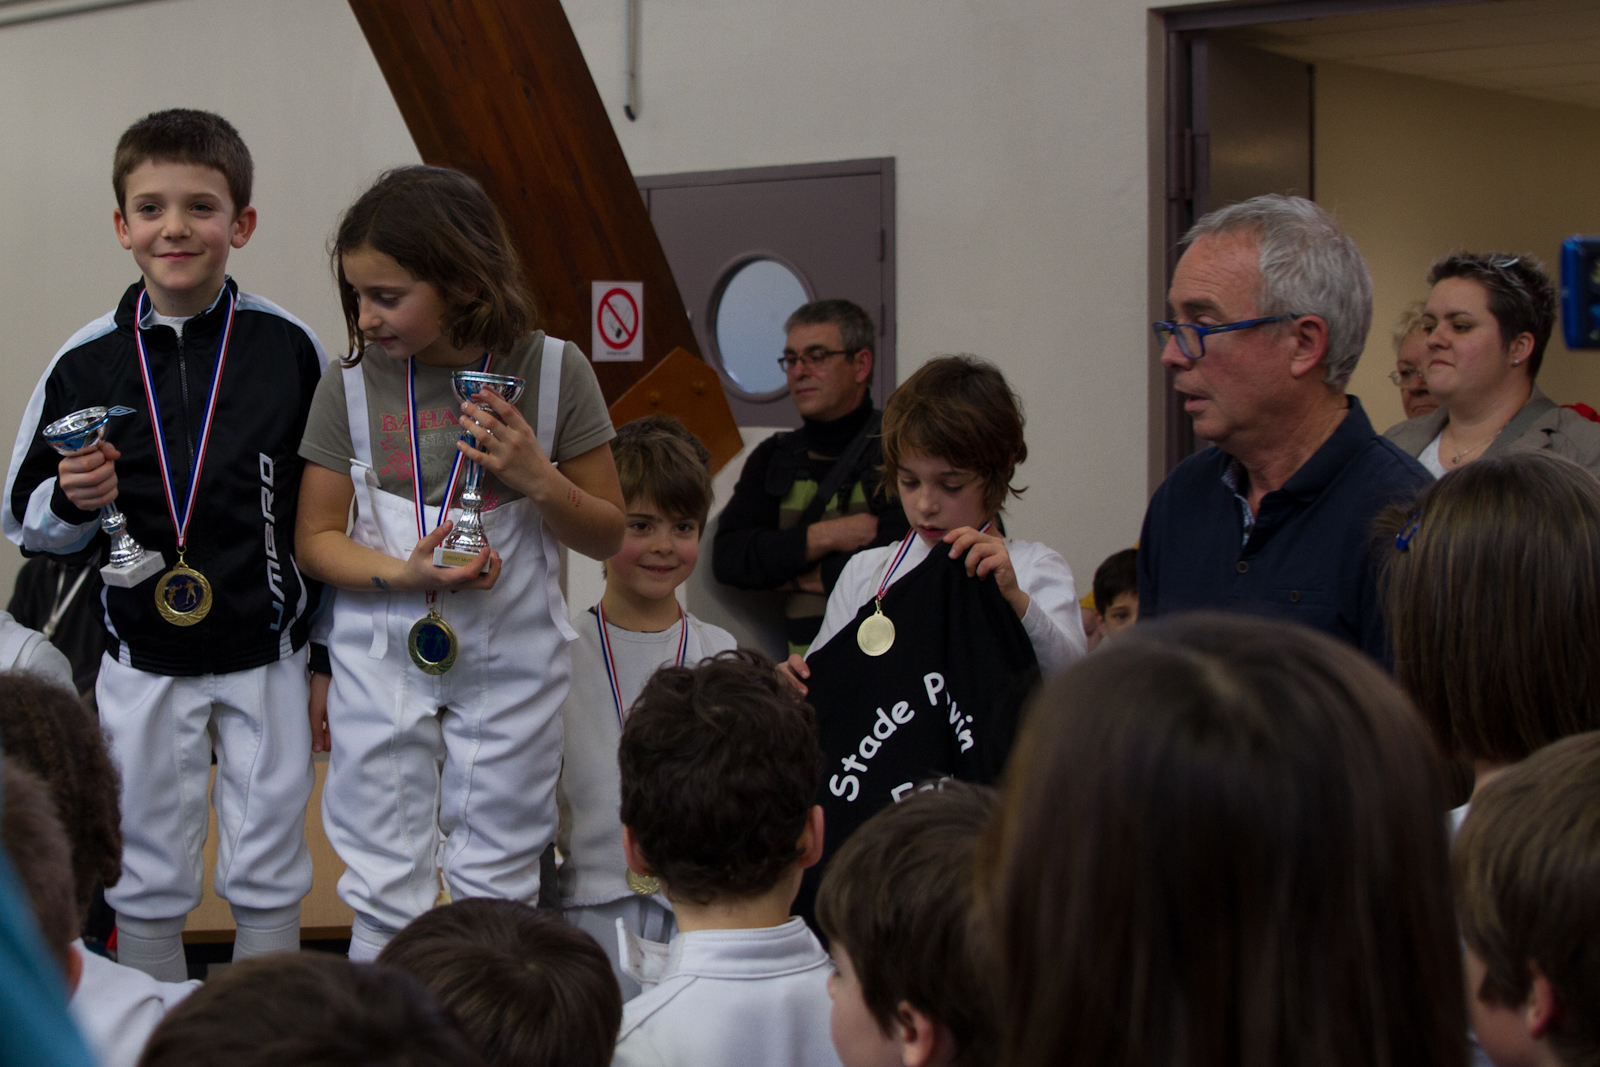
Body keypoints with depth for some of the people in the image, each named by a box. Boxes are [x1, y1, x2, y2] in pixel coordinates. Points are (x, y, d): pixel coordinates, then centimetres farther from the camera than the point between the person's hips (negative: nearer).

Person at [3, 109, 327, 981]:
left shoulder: (291, 348, -6)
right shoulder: (84, 364, -3)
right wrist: (72, 502, -17)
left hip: (266, 658, -1)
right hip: (141, 666, 1)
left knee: (268, 879, 9)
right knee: (144, 882, 11)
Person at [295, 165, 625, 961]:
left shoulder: (552, 371, -6)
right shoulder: (352, 385, -4)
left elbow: (608, 537, 2)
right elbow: (316, 538, 2)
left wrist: (538, 479, -18)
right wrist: (406, 573, -17)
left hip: (510, 662, -1)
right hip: (382, 656, 1)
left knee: (496, 888, 7)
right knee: (383, 890, 5)